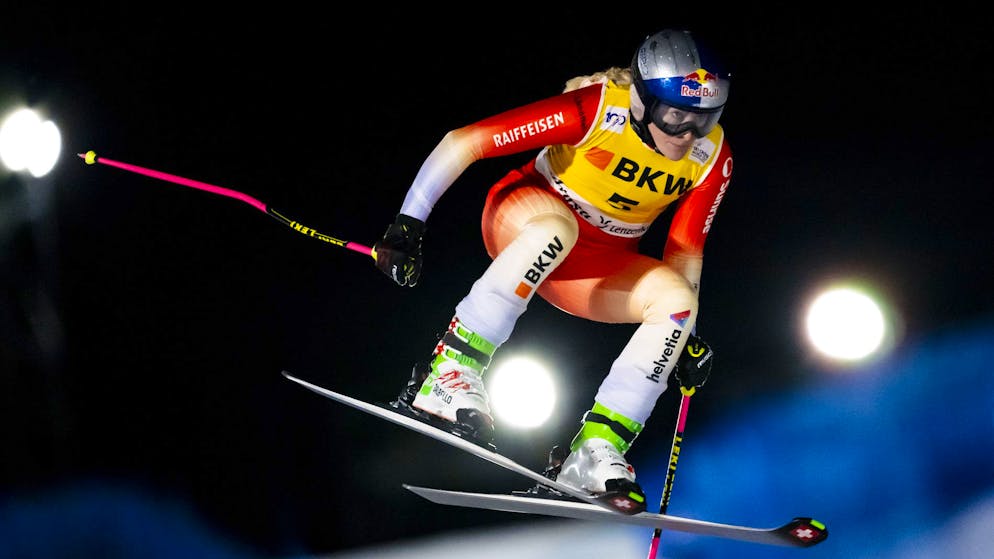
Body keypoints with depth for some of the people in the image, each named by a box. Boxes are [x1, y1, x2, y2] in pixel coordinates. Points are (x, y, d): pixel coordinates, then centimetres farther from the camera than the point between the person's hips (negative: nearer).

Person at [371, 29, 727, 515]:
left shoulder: (712, 157, -13)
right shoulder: (594, 110, -28)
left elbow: (685, 251, 1)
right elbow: (462, 142, -26)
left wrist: (685, 334, -5)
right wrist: (408, 225, -28)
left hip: (598, 265, 5)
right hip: (522, 213, -5)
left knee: (675, 299, -23)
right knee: (556, 228, -40)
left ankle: (595, 452, -23)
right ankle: (447, 376, -39)